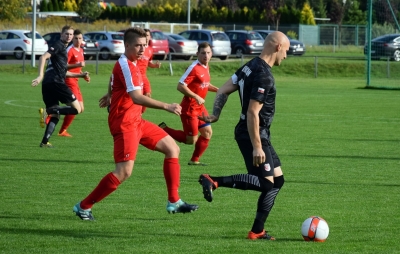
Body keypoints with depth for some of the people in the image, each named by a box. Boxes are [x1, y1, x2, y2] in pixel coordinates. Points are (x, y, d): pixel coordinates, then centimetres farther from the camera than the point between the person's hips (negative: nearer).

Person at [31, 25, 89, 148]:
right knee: (77, 109, -7)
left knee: (55, 115, 11)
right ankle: (48, 110, -21)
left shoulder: (63, 48, 28)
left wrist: (80, 75, 36)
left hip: (48, 84, 9)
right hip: (55, 82, -9)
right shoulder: (58, 46, -1)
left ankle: (45, 142, 1)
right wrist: (40, 76, -27)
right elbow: (43, 57, -16)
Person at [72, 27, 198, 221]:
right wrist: (166, 107, -35)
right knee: (124, 172, -18)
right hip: (124, 123, -11)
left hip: (136, 121, 11)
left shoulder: (130, 63, 11)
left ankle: (174, 202, 13)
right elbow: (136, 97, -32)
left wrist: (110, 94, 44)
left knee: (172, 148, 11)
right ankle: (83, 206, -8)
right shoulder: (125, 65, -20)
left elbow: (114, 77, 35)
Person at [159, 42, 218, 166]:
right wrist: (196, 97, -26)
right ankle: (163, 130, 12)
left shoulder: (206, 67, 6)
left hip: (199, 107, 9)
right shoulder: (194, 68, -21)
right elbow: (180, 86, -24)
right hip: (189, 108, -9)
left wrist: (217, 90, 8)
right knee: (191, 140, -3)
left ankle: (195, 160, 21)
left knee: (207, 132, 8)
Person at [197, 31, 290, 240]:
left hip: (257, 134, 10)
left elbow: (223, 90, 11)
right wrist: (256, 147, -23)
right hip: (254, 134, -10)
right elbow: (253, 112, -24)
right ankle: (214, 182, -17)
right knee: (265, 182, -13)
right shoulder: (264, 76, -21)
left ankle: (257, 231, 12)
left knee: (277, 180, 12)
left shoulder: (251, 66, 9)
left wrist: (215, 115, 12)